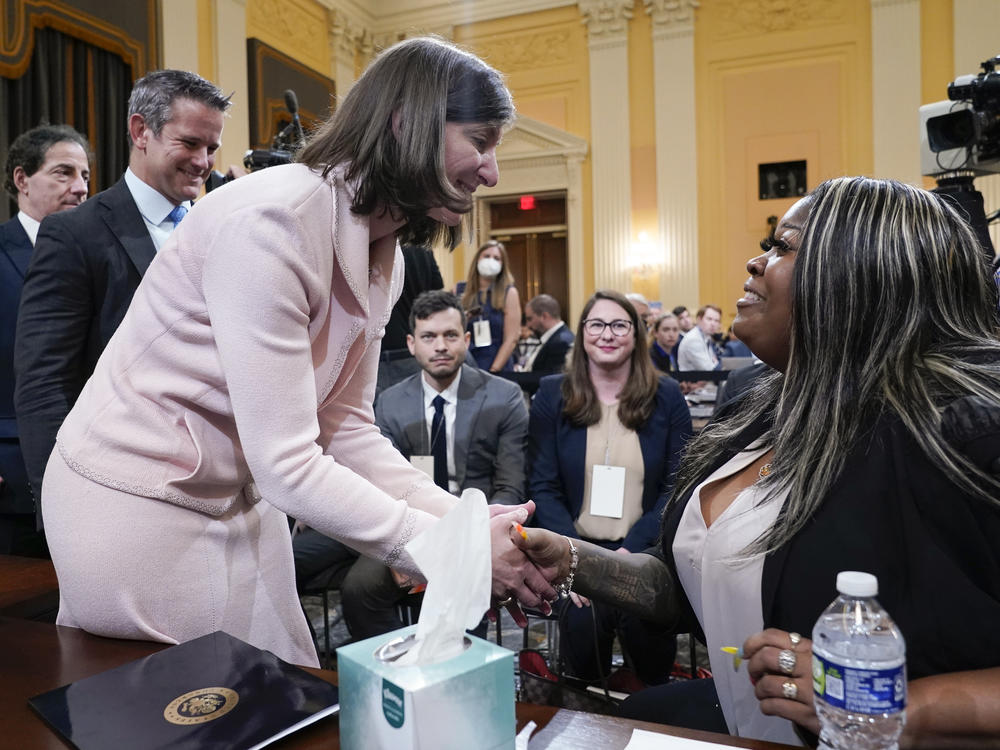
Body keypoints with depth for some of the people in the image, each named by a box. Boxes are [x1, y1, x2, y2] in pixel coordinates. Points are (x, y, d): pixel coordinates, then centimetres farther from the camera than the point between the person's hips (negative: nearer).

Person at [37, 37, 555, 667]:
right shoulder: (270, 221, -28)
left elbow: (345, 427, -2)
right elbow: (286, 465, -29)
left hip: (241, 497, 8)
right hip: (137, 503, -7)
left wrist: (467, 520, -12)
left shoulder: (385, 260, -1)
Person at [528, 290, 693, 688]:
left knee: (641, 618, -26)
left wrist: (631, 549, -13)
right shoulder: (552, 395, 5)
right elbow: (543, 486, 1)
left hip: (646, 547, 0)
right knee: (583, 621, -26)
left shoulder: (666, 396, 5)